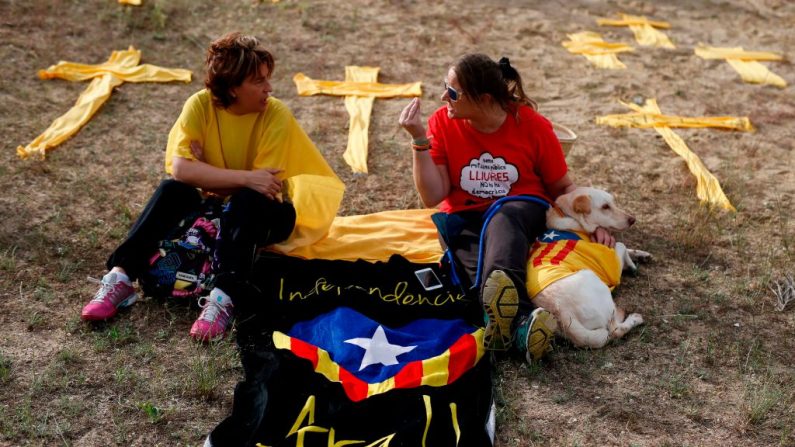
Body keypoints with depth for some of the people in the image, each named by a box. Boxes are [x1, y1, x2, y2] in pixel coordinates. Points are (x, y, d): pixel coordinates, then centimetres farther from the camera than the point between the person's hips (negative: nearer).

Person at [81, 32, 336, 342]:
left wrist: (206, 178, -20)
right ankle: (121, 276, -28)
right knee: (172, 190, -25)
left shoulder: (276, 115, -20)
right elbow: (180, 169, -26)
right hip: (213, 205, 2)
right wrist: (244, 178, -33)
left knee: (248, 200, -35)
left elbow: (266, 188, -23)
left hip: (263, 214, -2)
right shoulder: (201, 105, -15)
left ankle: (224, 297, -44)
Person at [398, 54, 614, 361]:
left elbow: (564, 187, 4)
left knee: (501, 219, -39)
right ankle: (521, 321, -66)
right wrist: (419, 140, -17)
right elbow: (433, 197, -9)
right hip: (464, 220, 1)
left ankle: (500, 320, -65)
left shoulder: (532, 125, -5)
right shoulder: (442, 123, -4)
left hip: (521, 211, -1)